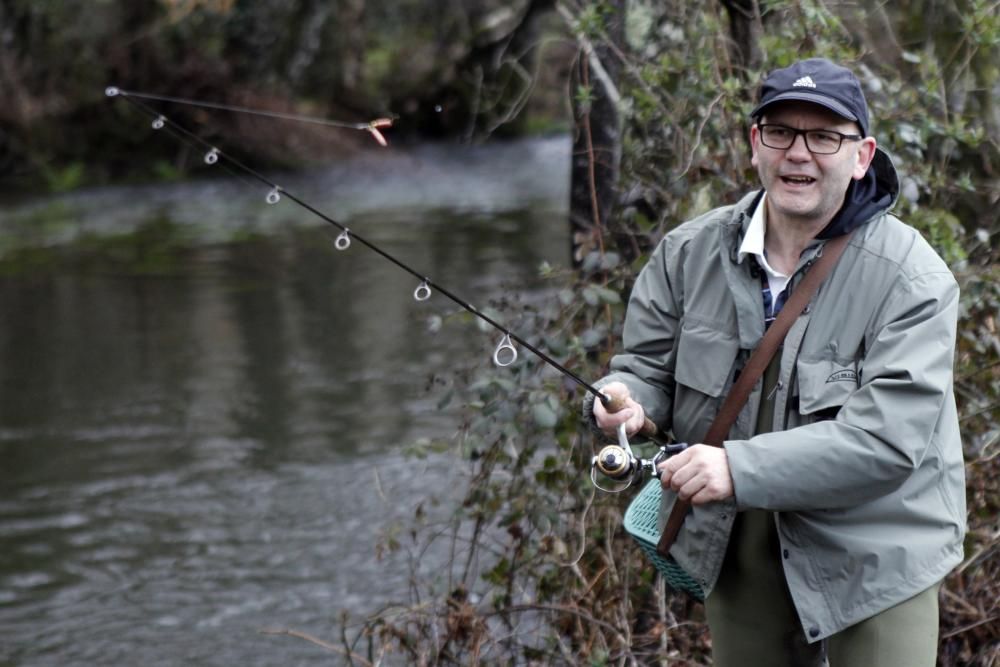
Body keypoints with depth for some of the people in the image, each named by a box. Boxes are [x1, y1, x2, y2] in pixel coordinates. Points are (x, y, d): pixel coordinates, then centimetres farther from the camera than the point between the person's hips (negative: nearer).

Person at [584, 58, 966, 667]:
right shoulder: (691, 252, -4)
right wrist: (626, 398, -21)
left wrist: (742, 468, -37)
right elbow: (650, 363, 5)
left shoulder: (913, 279, -20)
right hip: (736, 547, 4)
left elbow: (887, 438, -28)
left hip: (872, 557, -4)